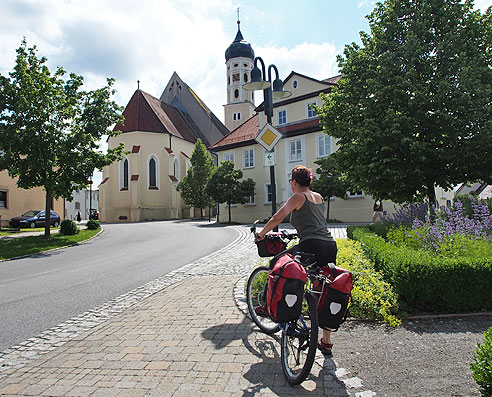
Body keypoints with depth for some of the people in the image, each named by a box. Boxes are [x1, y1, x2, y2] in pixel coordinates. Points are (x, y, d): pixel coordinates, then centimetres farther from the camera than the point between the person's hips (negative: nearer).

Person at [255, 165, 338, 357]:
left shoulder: (298, 197, 0)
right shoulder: (319, 197, 21)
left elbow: (276, 219, -1)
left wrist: (261, 234, 12)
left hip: (312, 247, -8)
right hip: (330, 247, 8)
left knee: (275, 264, 12)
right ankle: (326, 342, 21)